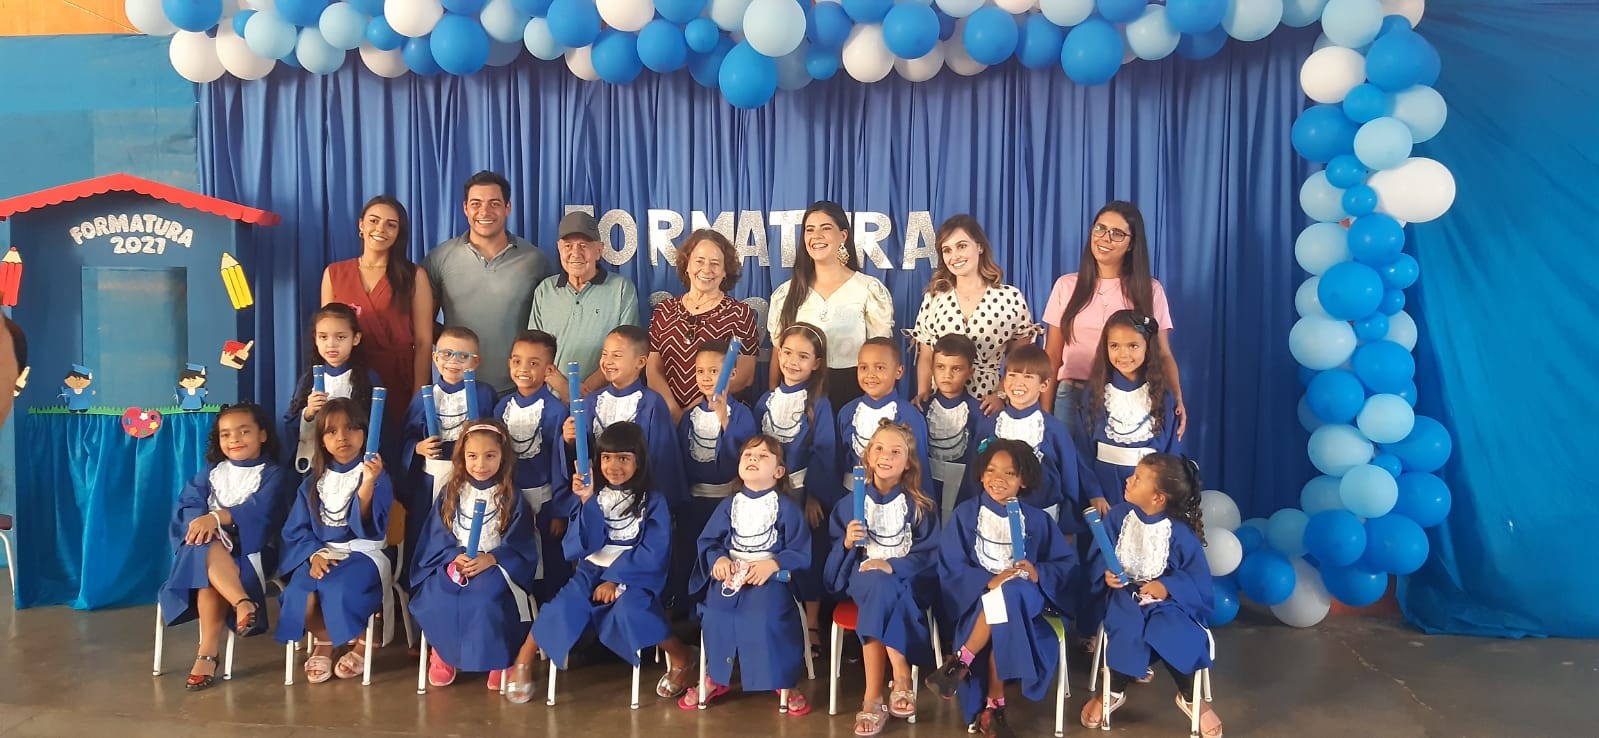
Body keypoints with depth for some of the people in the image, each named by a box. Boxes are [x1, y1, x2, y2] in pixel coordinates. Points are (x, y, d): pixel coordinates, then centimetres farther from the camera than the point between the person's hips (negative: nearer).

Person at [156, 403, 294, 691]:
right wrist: (201, 523, -22)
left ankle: (208, 653, -36)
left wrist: (215, 518, -27)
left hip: (252, 545, -3)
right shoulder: (211, 472, 19)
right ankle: (242, 603, -52)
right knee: (207, 551, -36)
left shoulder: (274, 474, 5)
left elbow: (259, 510, -13)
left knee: (207, 575, -34)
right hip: (211, 543, 3)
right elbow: (190, 505, 2)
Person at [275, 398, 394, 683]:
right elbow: (297, 530, 6)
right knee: (298, 595, -28)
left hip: (363, 552, -3)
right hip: (321, 553, 4)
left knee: (337, 590, -35)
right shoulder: (313, 482, 10)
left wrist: (368, 484, -32)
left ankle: (361, 642, -3)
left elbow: (368, 526, -17)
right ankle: (323, 639, 6)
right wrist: (314, 555, -13)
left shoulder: (375, 475, -3)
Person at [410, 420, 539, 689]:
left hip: (496, 566, -2)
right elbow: (437, 536, 4)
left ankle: (498, 659, -8)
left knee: (485, 600, -33)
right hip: (452, 564, 2)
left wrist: (489, 560, -19)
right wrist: (454, 557, -16)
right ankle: (444, 652, -2)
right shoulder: (451, 493, 10)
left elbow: (519, 545, -3)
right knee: (436, 600, -29)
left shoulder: (511, 498, 3)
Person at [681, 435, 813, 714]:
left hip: (770, 576, -3)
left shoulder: (787, 507, 1)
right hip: (731, 573, 3)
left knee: (768, 614, -32)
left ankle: (786, 682, -9)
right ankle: (714, 678, 1)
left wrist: (772, 564, -20)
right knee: (715, 613, -24)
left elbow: (801, 552, -4)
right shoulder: (729, 505, 12)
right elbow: (708, 541, 8)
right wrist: (718, 559, -14)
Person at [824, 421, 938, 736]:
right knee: (879, 586, -36)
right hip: (864, 574, 1)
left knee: (882, 592, -36)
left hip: (907, 579, -1)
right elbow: (836, 553, 10)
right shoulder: (852, 502, 8)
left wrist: (892, 565, -19)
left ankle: (874, 698, -34)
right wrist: (847, 543, -13)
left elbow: (928, 552, -4)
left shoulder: (920, 505, 4)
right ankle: (901, 679, -32)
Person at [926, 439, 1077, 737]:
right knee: (1004, 623, -34)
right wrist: (988, 581, -22)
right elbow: (950, 568, -5)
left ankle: (962, 661, -21)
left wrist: (1039, 573, -18)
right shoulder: (965, 514, 1)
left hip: (1025, 597, 1)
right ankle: (994, 707, -22)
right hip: (975, 596, -1)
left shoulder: (1036, 519, 7)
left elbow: (1067, 563, 3)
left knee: (1007, 595, -34)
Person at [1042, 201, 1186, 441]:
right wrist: (1044, 412, 1)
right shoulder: (1066, 286, 6)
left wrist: (1177, 399, -15)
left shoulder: (1150, 290, 4)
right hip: (1072, 399, 1)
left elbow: (1163, 354, 2)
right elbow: (1052, 355, 7)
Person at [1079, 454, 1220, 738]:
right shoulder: (1119, 515, -5)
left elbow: (1197, 577, -9)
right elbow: (1098, 554, 4)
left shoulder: (1179, 532, -15)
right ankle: (1114, 692, 7)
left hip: (1166, 598, -2)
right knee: (1126, 636, -26)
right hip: (1126, 593, 2)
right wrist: (1106, 571, -17)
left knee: (1175, 639, -27)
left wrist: (1167, 587, -23)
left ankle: (1189, 697, 8)